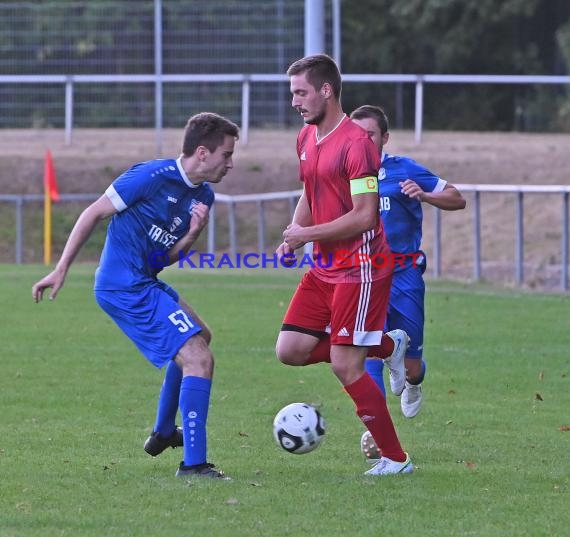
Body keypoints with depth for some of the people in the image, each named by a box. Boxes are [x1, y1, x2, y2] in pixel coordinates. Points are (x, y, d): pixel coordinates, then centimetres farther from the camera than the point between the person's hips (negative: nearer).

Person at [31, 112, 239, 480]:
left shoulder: (203, 196, 8)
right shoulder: (153, 176, -17)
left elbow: (166, 257, 12)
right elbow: (94, 214, -11)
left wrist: (192, 234, -9)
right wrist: (61, 270, -10)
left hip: (145, 283, 10)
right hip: (128, 288, -10)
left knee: (198, 338, 31)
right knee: (199, 359, -16)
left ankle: (163, 433, 44)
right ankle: (194, 463, -17)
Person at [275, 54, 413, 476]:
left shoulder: (355, 143, -17)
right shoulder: (306, 138, 11)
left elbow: (365, 216, -21)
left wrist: (307, 234, -15)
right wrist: (293, 236, 6)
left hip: (360, 267, -9)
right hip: (326, 268, 9)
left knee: (345, 365, -10)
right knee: (290, 350, 0)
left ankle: (396, 459, 2)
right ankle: (388, 347, 16)